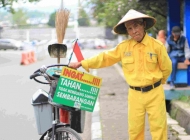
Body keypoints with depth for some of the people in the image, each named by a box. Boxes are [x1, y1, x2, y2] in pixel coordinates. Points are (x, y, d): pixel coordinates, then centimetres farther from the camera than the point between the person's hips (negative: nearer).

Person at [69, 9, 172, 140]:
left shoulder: (156, 45, -9)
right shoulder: (124, 46, -2)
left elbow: (166, 68, 3)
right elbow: (105, 58, 5)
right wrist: (81, 63, 4)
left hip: (154, 93, -2)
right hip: (135, 94, 2)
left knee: (158, 129, 1)